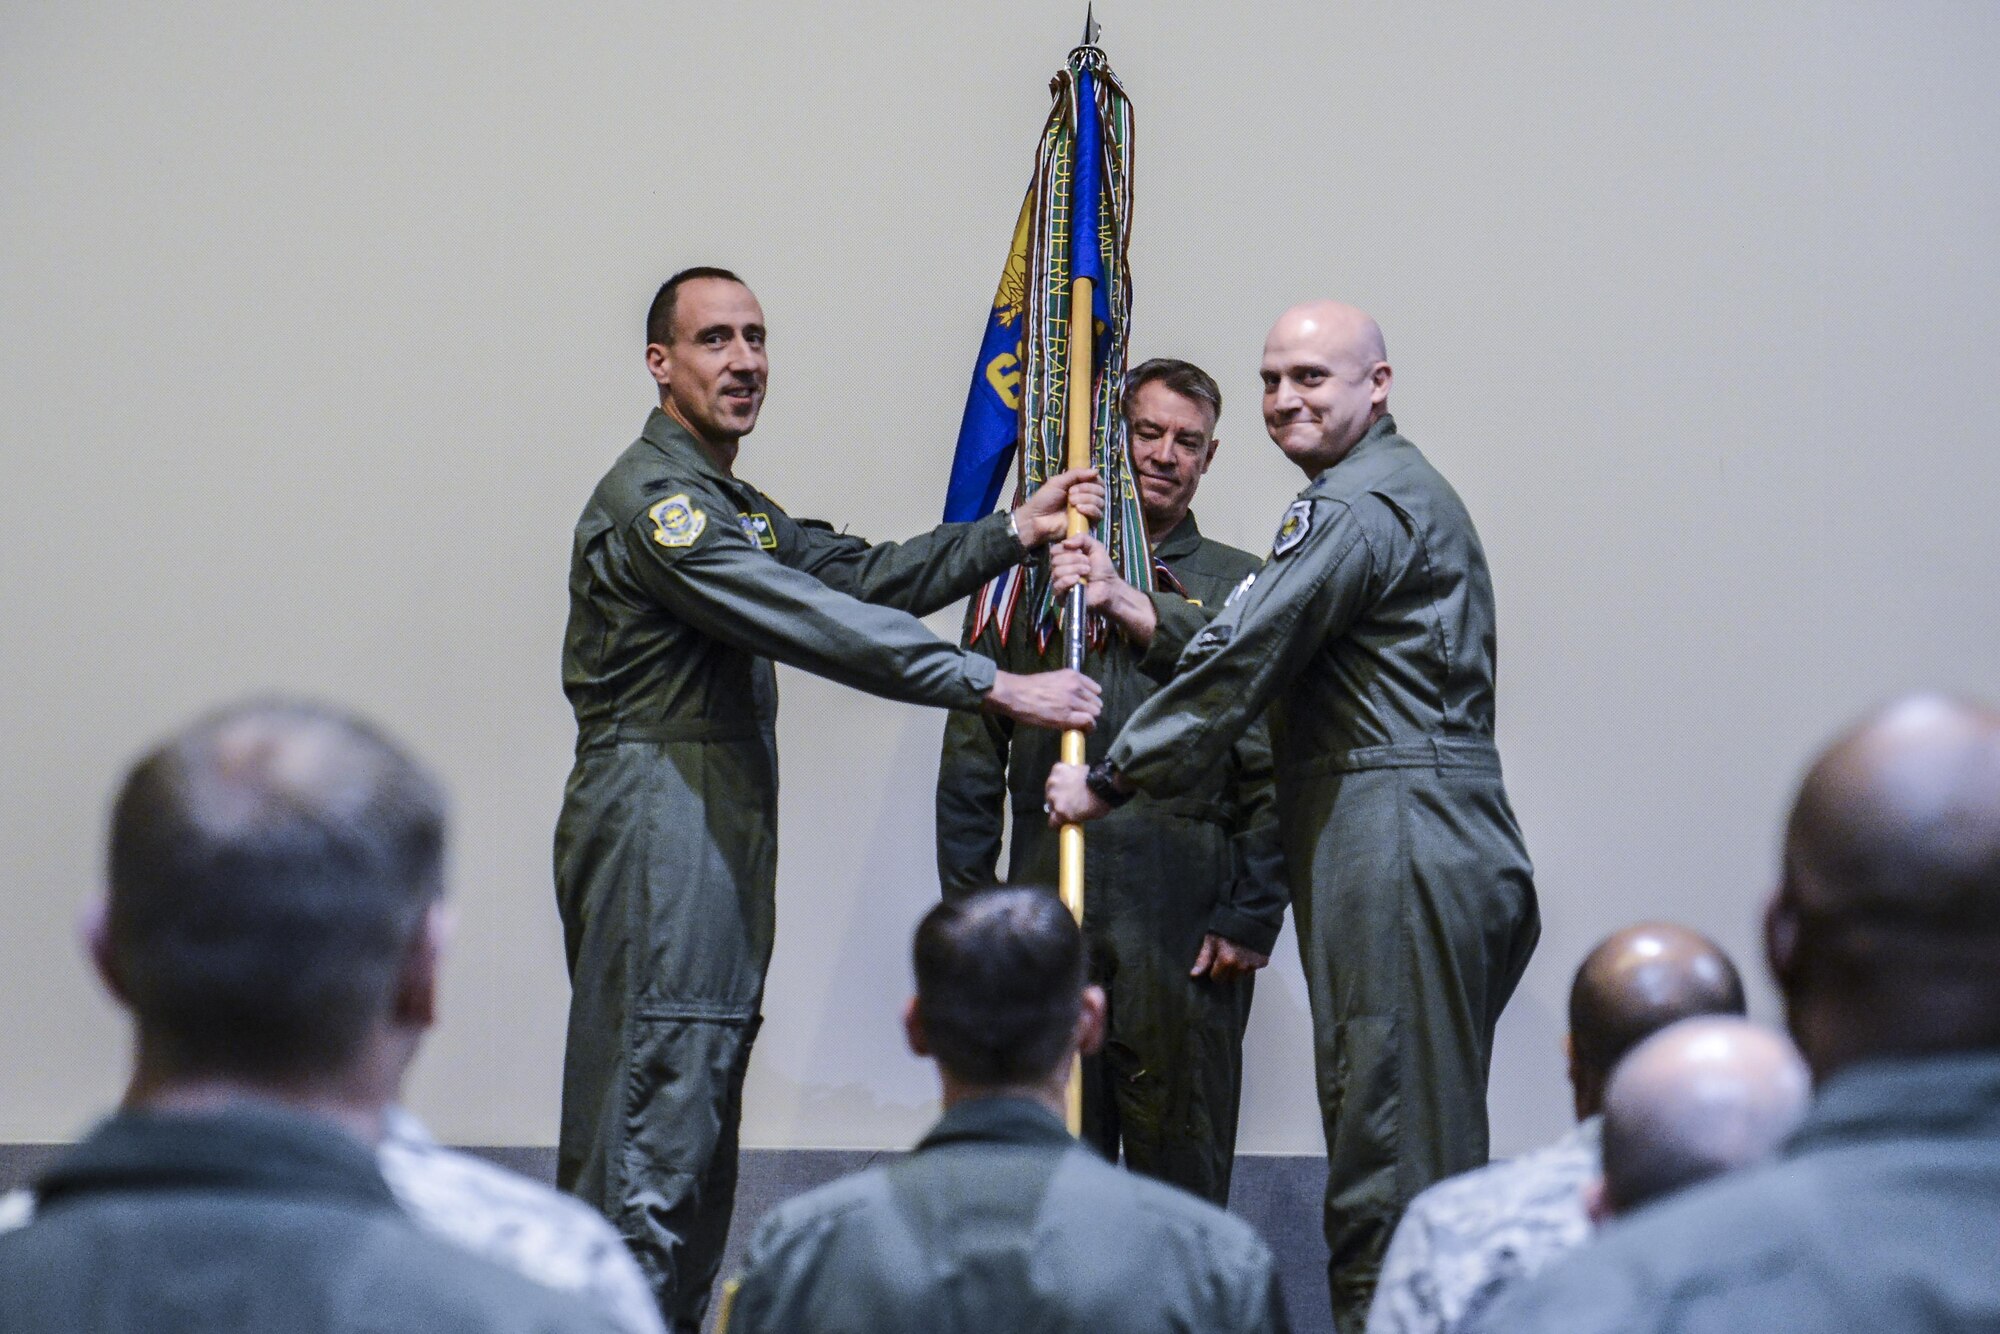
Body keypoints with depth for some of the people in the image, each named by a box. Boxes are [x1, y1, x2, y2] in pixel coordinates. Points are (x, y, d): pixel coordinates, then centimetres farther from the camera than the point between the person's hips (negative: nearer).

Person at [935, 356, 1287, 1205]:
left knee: (1182, 1157, 1)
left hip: (1186, 920, -1)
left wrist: (1252, 918, -5)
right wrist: (967, 905, 4)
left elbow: (1272, 776, 4)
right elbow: (972, 760, 12)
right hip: (1049, 908, 2)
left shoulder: (1240, 589, 9)